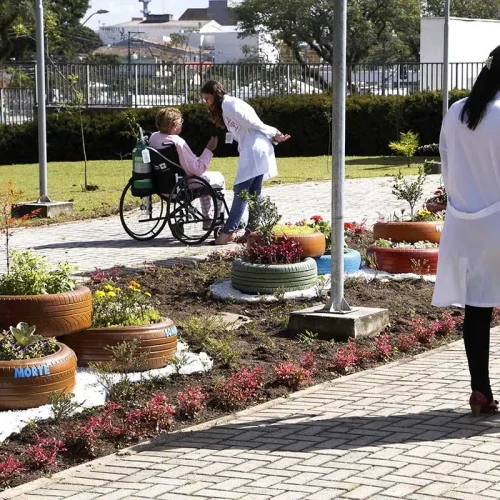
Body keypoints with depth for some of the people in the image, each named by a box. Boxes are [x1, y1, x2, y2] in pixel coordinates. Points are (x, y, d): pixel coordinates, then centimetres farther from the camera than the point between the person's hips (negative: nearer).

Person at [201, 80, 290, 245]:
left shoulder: (228, 104, -8)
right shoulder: (228, 105, 24)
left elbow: (252, 123, -13)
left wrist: (273, 134, -3)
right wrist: (273, 137, 6)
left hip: (253, 150, -10)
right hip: (252, 152, 10)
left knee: (240, 190, -10)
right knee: (253, 192, 8)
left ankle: (227, 232, -11)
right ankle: (252, 230, 7)